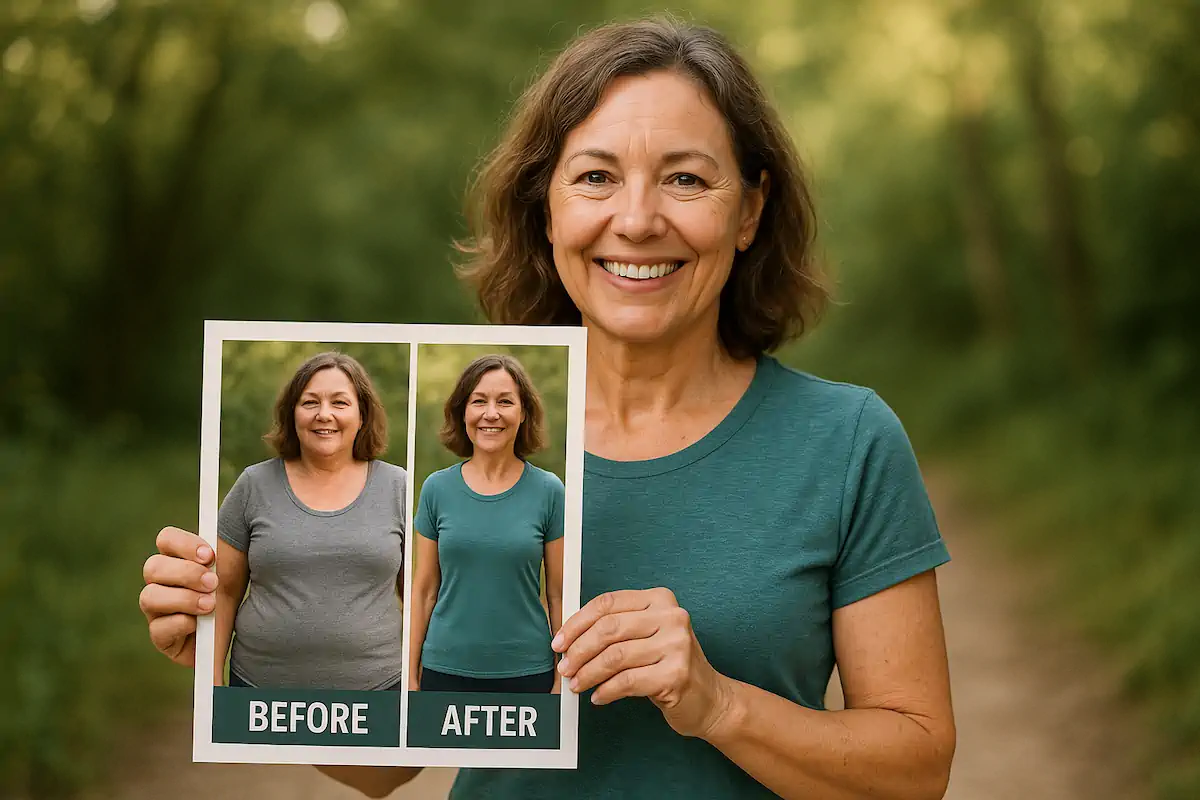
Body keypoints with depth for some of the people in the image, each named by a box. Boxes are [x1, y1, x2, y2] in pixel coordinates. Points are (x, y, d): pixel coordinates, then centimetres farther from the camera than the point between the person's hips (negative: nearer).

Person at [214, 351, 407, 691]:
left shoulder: (397, 488, 3)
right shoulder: (254, 485, 2)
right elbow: (224, 591, 5)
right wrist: (213, 681, 1)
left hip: (376, 684, 0)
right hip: (261, 684, 0)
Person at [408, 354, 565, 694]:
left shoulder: (548, 491, -3)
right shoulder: (437, 488, 1)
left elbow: (558, 594, 0)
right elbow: (424, 590, 5)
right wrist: (411, 676, 3)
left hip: (526, 673, -1)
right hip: (446, 671, 1)